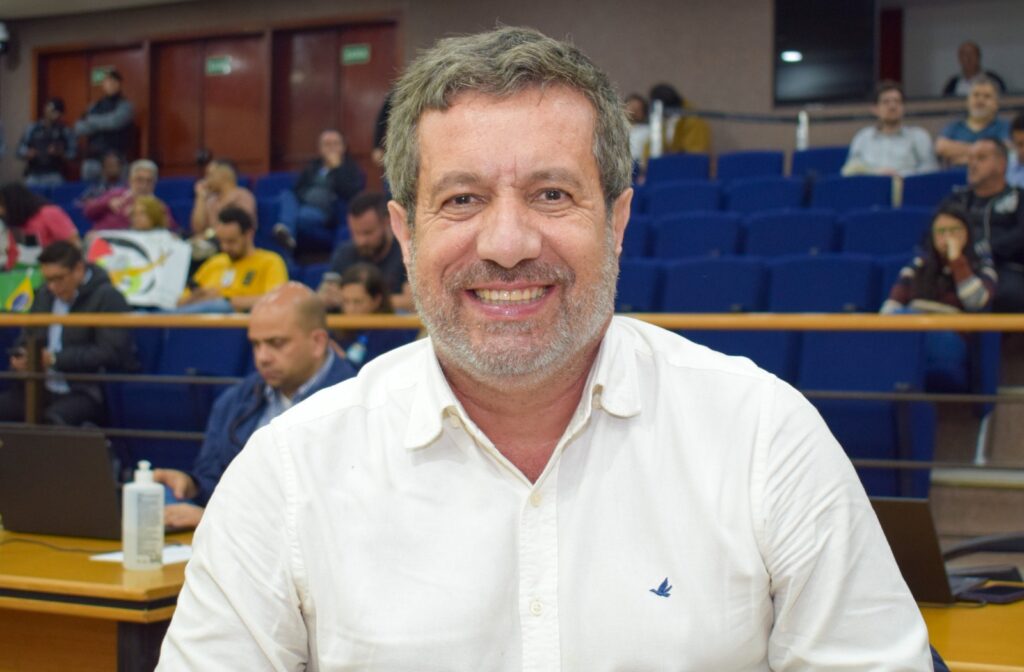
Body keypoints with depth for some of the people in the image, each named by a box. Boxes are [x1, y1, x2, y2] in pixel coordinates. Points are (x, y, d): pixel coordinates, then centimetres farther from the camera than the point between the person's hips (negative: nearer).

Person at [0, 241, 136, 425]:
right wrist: (19, 357, 0)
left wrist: (56, 358, -19)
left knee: (53, 419, -36)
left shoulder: (108, 298, -6)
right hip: (42, 389, 7)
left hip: (86, 392, -7)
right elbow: (26, 338, 25)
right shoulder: (44, 294, 15)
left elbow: (110, 353, -16)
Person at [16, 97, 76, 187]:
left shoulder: (66, 132, 6)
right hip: (33, 176, 2)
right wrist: (27, 154, -11)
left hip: (54, 178, -2)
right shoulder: (32, 129, 10)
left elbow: (72, 155, 3)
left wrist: (59, 153, -14)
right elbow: (20, 150, 10)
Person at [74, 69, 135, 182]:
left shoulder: (125, 105, 3)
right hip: (92, 159, 5)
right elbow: (79, 128, 6)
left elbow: (114, 121, -14)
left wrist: (92, 120, 3)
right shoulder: (95, 106, 17)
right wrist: (103, 124, -7)